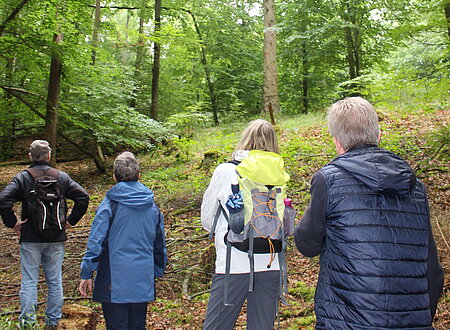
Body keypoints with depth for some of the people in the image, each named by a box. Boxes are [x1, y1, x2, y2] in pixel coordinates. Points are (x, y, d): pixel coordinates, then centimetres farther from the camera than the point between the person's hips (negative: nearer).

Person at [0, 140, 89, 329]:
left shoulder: (22, 178, -5)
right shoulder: (61, 177, 2)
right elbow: (83, 197, -4)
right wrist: (70, 221, 1)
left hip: (30, 239, -2)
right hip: (56, 239, 2)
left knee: (29, 282, 5)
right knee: (55, 282, 11)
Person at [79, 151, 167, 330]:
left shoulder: (109, 204, -8)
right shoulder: (152, 207, 5)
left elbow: (96, 242, -10)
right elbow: (160, 246, 13)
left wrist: (86, 274, -3)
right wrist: (157, 273, 24)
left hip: (115, 283, -4)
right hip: (143, 282, 4)